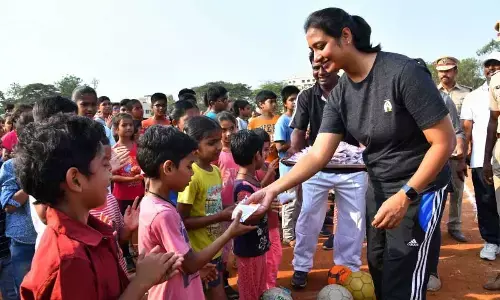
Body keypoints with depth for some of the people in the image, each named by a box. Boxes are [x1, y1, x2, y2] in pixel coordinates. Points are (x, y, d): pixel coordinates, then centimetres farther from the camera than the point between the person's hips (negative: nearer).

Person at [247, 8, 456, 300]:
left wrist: (404, 196, -23)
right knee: (378, 268, 18)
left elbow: (445, 141, -20)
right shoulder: (339, 96, -5)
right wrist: (274, 188, -23)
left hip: (419, 187, -6)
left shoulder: (404, 72, -23)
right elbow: (318, 154, -10)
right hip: (378, 187, 6)